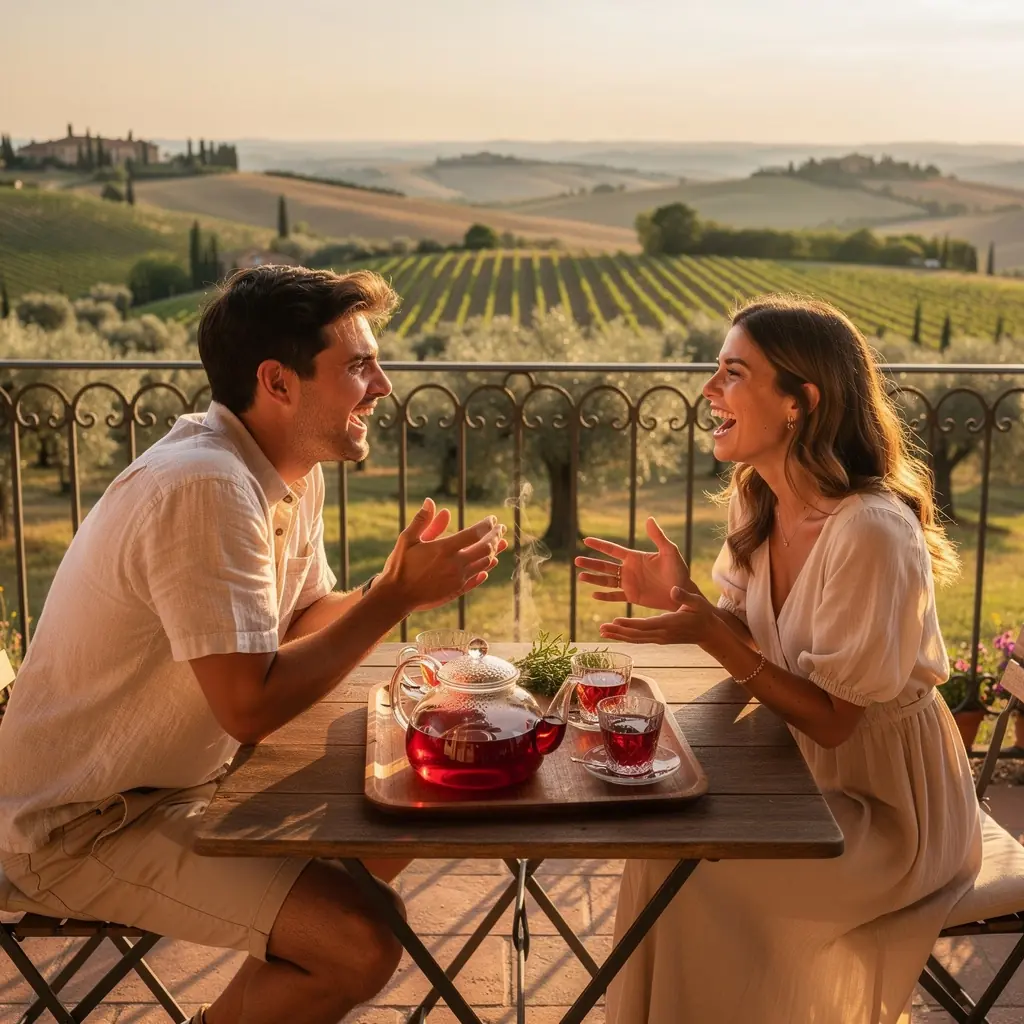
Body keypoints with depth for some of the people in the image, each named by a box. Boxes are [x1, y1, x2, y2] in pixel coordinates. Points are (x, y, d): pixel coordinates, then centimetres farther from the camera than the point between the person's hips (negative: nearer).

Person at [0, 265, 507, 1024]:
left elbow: (304, 618, 8)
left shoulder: (292, 471, 2)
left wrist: (398, 584, -9)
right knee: (363, 945, -19)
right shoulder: (206, 485, -27)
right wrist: (398, 597, -22)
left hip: (183, 774, 10)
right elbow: (251, 705, -28)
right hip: (83, 825, -10)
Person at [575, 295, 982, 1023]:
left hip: (886, 806, -7)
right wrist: (680, 598, -14)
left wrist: (709, 633, -31)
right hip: (803, 767, 7)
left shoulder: (871, 532, -30)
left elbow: (830, 720, -22)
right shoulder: (757, 498, -5)